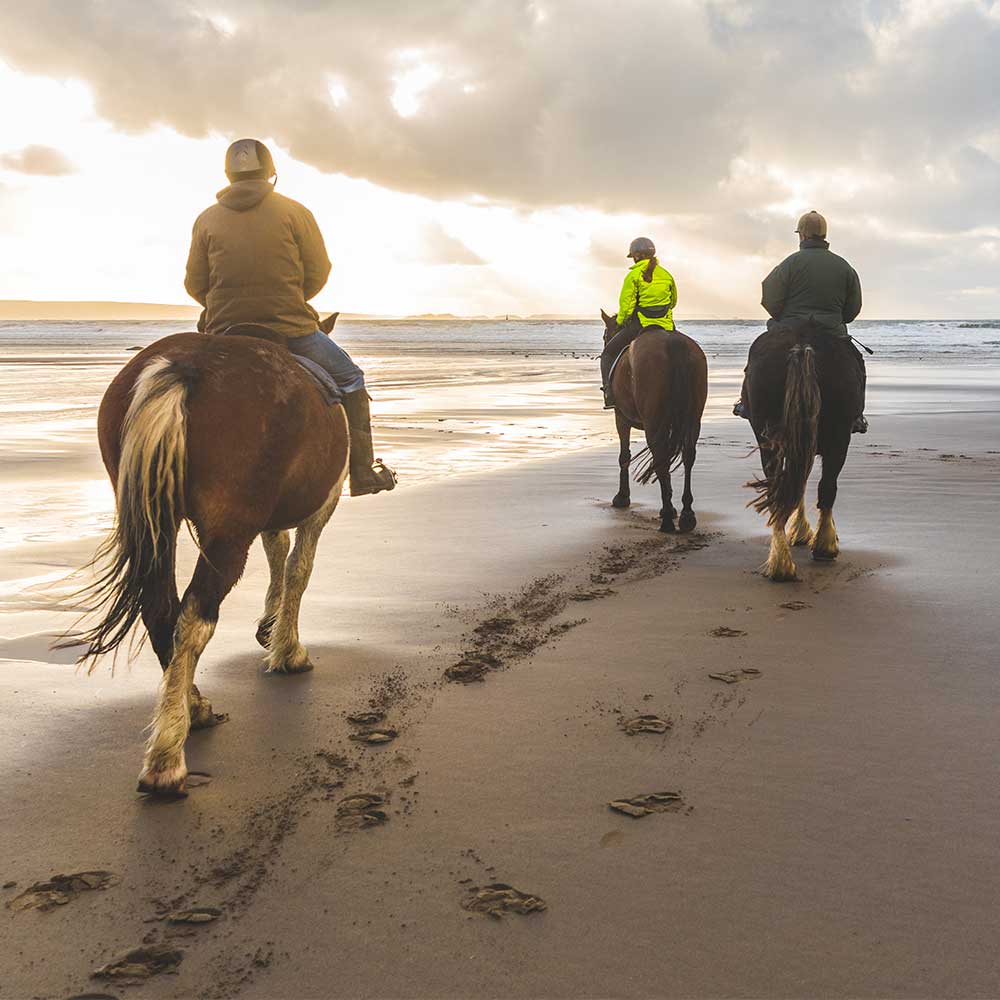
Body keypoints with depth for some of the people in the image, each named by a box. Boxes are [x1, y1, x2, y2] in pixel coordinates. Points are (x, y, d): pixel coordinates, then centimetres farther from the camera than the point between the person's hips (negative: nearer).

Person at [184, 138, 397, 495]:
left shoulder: (206, 219, 7)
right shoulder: (294, 212, 1)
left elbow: (194, 285, 7)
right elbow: (319, 271, 2)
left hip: (223, 333, 2)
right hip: (291, 331, -2)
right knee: (349, 380, 17)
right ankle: (363, 473, 11)